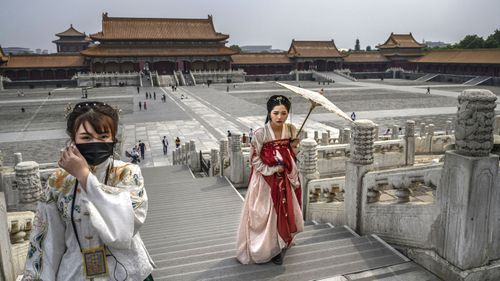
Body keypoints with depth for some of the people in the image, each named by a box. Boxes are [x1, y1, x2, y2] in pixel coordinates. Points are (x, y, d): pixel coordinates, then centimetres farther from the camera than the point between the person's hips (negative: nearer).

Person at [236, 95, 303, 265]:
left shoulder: (291, 130, -5)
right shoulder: (260, 134, -19)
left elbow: (292, 156, 8)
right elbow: (254, 159, -14)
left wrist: (293, 147, -13)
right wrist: (273, 170, -16)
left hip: (284, 179, 4)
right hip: (265, 180, -4)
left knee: (284, 212, 14)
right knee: (264, 215, 7)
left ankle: (279, 247, 35)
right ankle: (262, 249, 26)